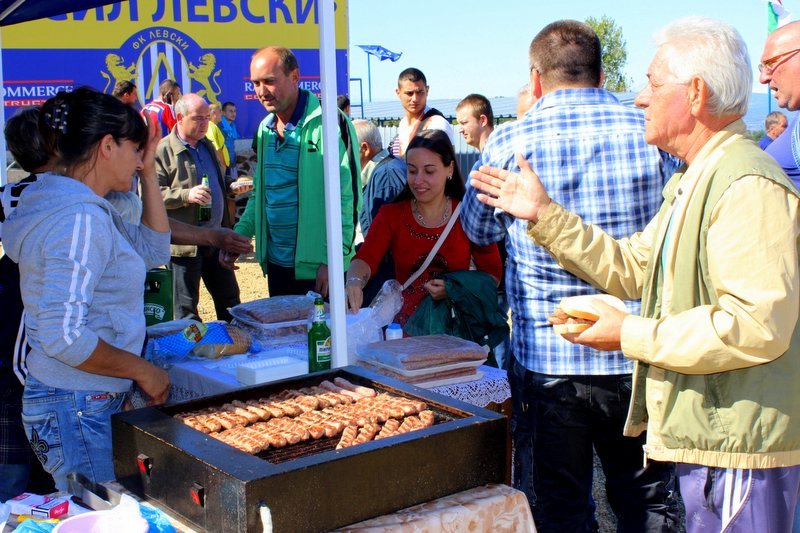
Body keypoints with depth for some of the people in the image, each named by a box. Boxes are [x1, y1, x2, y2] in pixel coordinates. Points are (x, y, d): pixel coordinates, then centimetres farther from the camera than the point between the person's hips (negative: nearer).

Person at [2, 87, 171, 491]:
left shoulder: (88, 210, 11)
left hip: (92, 403, 10)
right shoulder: (81, 220, -20)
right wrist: (142, 371, -14)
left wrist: (149, 173, 15)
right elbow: (64, 336, -26)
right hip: (77, 410, -10)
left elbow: (153, 250, 22)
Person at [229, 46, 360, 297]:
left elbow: (347, 198, -16)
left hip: (317, 268, -7)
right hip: (276, 264, 7)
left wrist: (331, 260, -19)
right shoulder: (265, 129, 11)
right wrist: (238, 236, 7)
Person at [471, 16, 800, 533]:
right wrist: (544, 215, 13)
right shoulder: (691, 181, 15)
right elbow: (634, 268, 17)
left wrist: (634, 335, -18)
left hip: (736, 448, -10)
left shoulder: (747, 185, -21)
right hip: (703, 436, 10)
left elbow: (759, 325, -27)